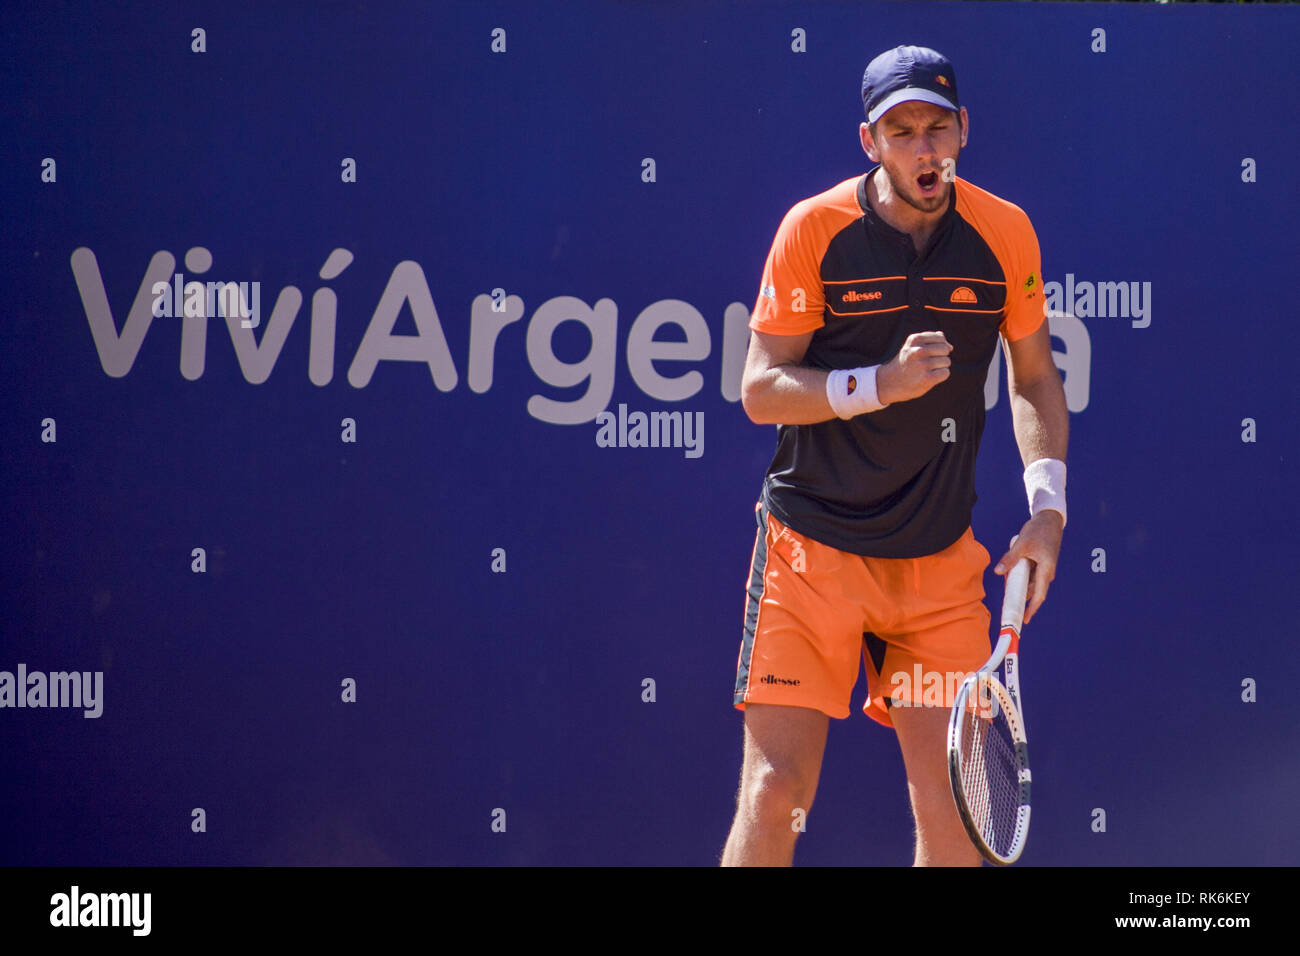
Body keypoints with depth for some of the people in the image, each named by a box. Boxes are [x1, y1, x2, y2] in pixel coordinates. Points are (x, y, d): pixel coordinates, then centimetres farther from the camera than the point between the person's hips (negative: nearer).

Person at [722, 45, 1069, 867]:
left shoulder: (1004, 234, 0)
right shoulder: (815, 229, -8)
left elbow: (1034, 378, 12)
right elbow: (760, 390, -8)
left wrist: (1048, 507, 0)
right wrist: (881, 384, -23)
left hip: (942, 563, 3)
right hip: (813, 546, -2)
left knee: (953, 805, -1)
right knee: (777, 794, -9)